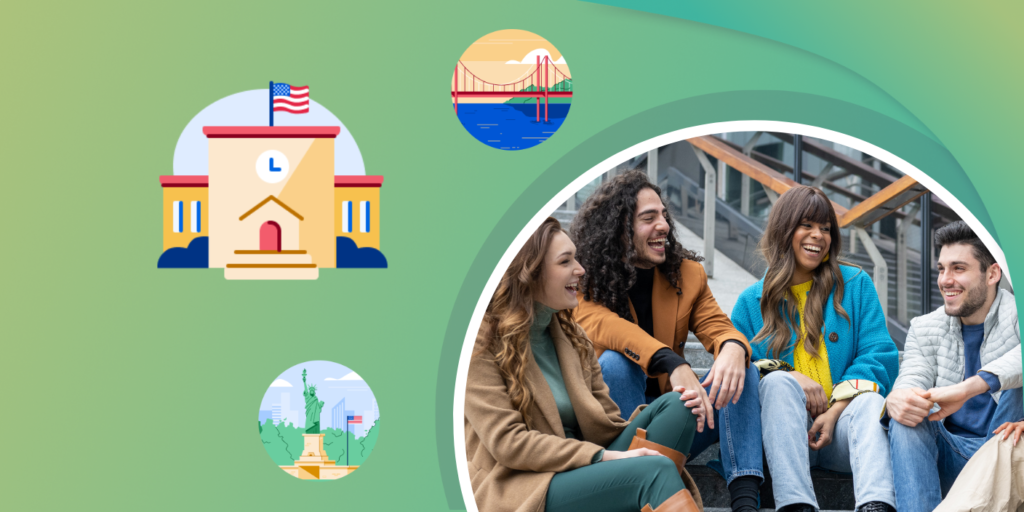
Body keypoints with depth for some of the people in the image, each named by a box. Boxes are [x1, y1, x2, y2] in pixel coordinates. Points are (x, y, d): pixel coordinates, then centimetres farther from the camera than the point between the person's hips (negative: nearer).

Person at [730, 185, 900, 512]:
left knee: (870, 401, -33)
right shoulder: (752, 302, 14)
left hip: (842, 427, 0)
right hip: (784, 431, 0)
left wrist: (835, 411, -12)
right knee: (778, 382, -32)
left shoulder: (856, 285, 13)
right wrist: (789, 377, -13)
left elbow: (877, 356, 3)